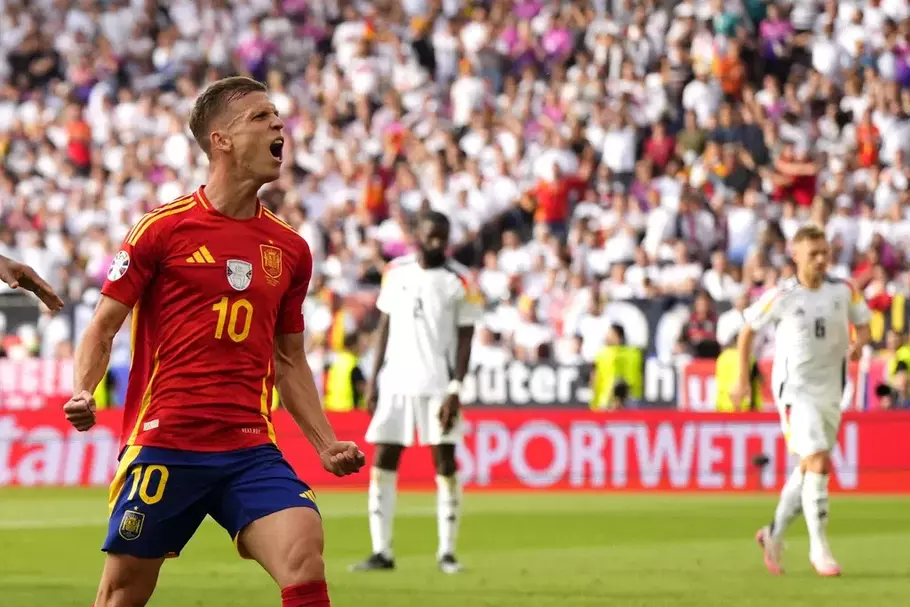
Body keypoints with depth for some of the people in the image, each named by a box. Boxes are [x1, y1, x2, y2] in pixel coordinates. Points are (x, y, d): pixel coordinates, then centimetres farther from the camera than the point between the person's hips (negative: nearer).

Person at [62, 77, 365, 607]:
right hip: (162, 443, -3)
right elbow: (103, 328, 3)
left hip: (251, 449, 3)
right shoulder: (163, 229, -1)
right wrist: (82, 393, -15)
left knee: (305, 556, -20)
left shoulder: (290, 249, 12)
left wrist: (326, 444, 11)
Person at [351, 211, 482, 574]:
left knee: (445, 464, -3)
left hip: (438, 386, -3)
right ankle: (381, 551, 4)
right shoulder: (395, 273, 8)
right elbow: (385, 328, 13)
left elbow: (465, 339, -4)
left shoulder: (460, 282, -2)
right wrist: (373, 380, 9)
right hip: (396, 383, 3)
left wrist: (455, 391, -12)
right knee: (383, 463, 0)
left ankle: (447, 552, 4)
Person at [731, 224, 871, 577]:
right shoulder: (781, 297, -9)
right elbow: (748, 330, 4)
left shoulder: (843, 291, -1)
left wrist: (858, 344, -11)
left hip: (831, 390, 5)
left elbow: (862, 324, 13)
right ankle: (819, 548, -9)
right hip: (795, 389, -5)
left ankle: (774, 534, 34)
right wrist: (743, 379, 3)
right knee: (819, 463, -18)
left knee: (809, 469, 14)